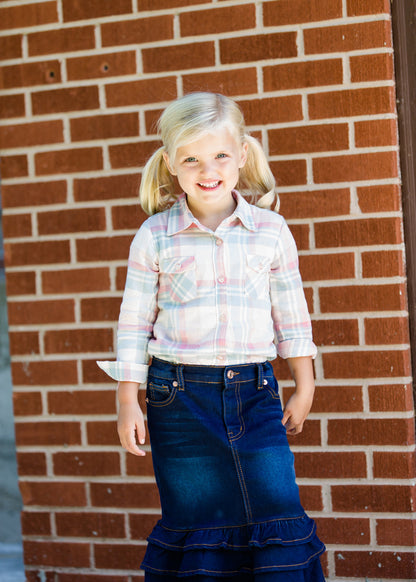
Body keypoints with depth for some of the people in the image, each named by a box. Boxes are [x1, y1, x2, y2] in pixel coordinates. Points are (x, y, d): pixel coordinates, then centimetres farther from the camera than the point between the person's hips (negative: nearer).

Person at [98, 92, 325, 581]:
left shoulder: (270, 230, 1)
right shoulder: (154, 236, -2)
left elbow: (291, 312, 10)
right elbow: (134, 321, 2)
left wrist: (304, 387, 12)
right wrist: (128, 402, 0)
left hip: (254, 393, 1)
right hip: (180, 394, -1)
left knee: (280, 517, -2)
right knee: (191, 524, 8)